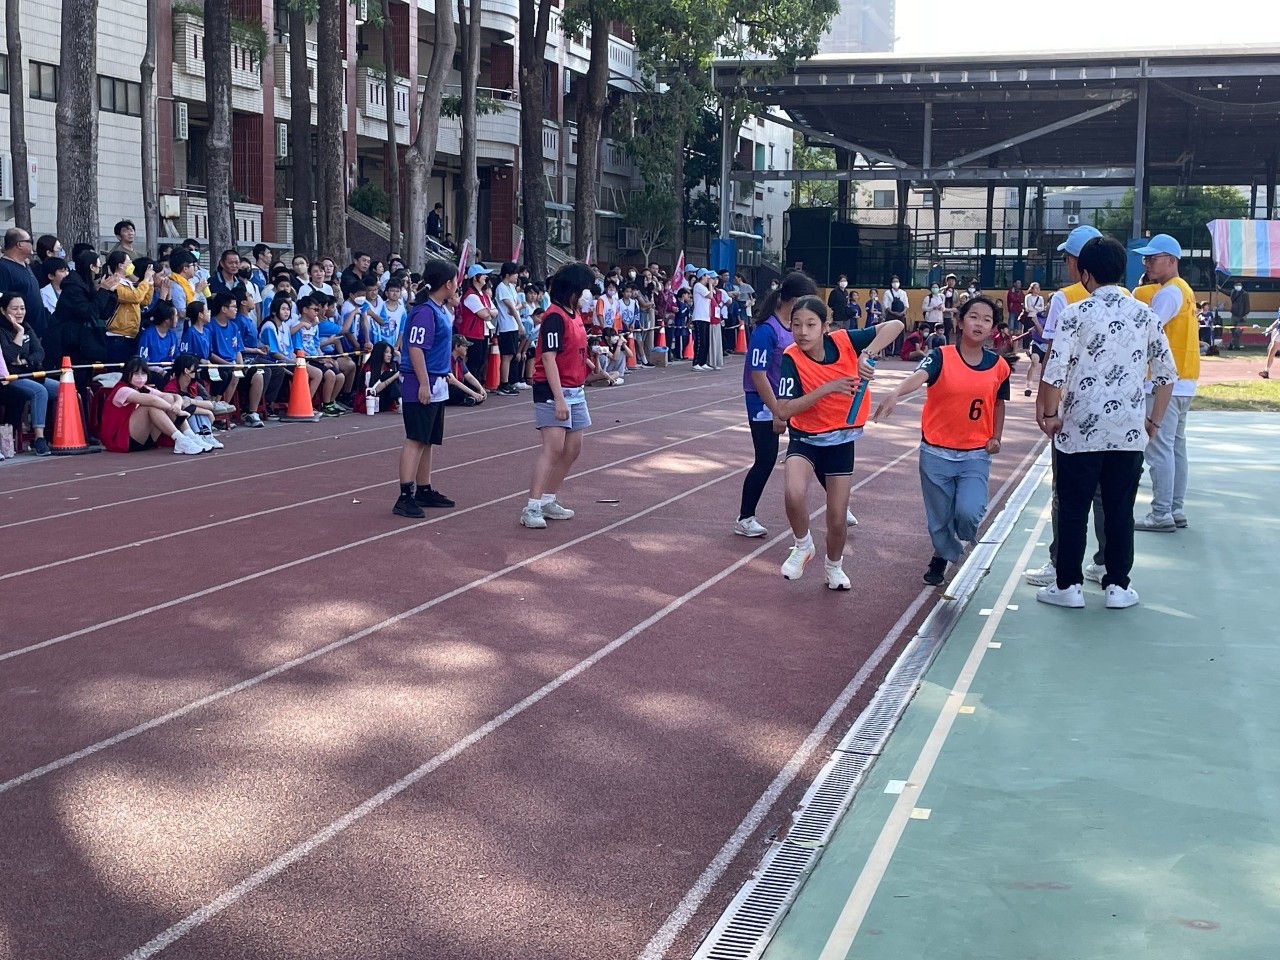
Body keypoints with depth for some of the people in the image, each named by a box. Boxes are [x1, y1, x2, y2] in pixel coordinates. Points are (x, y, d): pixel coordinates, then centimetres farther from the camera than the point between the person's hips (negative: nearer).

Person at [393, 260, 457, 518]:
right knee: (416, 439, -10)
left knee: (428, 441, 15)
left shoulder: (440, 309, 11)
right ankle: (405, 496, -12)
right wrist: (424, 384, -23)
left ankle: (424, 490, 23)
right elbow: (415, 348, -22)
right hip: (421, 385, -9)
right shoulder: (425, 311, -17)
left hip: (437, 385, 10)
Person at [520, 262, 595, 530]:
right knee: (553, 448, -14)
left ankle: (549, 501, 21)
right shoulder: (555, 317, -15)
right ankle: (531, 509, -13)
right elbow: (549, 359, -21)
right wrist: (559, 399, -25)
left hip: (575, 391, 10)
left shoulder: (574, 314, 12)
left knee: (572, 448, 11)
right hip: (552, 392, -10)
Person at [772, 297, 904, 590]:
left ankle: (834, 565, 37)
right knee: (794, 494, -29)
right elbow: (783, 411, -24)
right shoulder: (792, 358, -19)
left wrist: (867, 354, -33)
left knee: (838, 519, 4)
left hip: (841, 440, 2)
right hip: (805, 438, -1)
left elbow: (895, 325, -18)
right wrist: (827, 388, -31)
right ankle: (803, 546, 2)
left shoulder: (844, 341, -16)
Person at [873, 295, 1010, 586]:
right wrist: (896, 394, -51)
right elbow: (919, 377, -31)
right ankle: (943, 555, 39)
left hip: (976, 455, 1)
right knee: (939, 517, 9)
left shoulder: (999, 366, -1)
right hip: (936, 452, -1)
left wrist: (995, 437, 3)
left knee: (968, 512, -17)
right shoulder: (941, 356, -11)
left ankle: (964, 539, 19)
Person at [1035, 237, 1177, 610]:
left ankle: (1068, 585, 12)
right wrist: (1154, 421, 16)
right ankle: (1117, 586, 15)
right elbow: (1167, 374, 7)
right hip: (1129, 430, 3)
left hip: (1080, 428, -3)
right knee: (1120, 509, 11)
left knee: (1073, 508, 6)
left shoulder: (1075, 313, -8)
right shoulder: (1145, 314, 4)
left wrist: (1050, 414, -1)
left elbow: (1055, 371, -15)